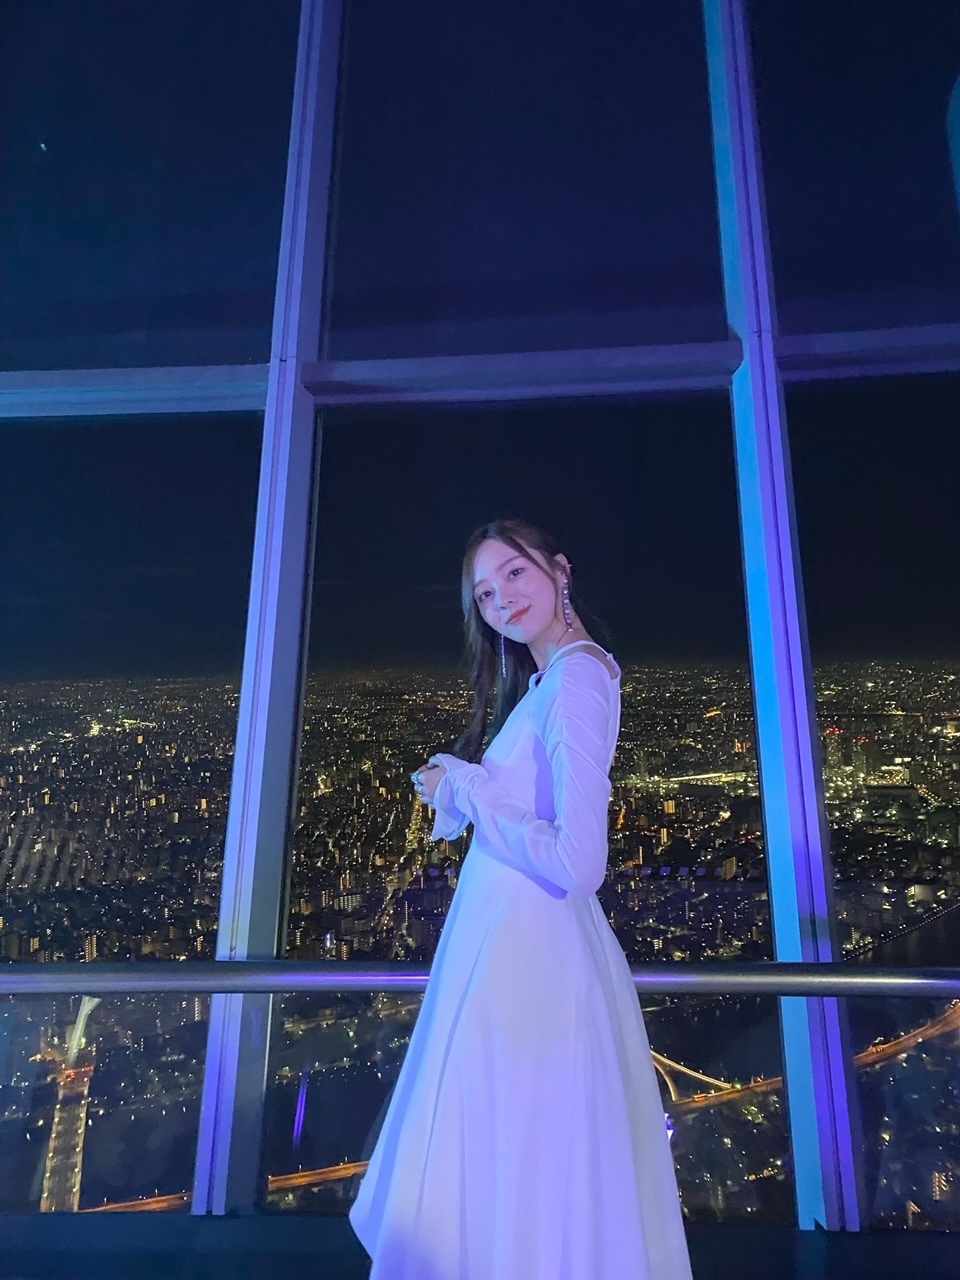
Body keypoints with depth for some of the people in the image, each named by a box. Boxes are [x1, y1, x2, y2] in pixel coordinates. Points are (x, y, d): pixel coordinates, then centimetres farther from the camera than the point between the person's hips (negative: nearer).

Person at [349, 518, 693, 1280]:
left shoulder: (574, 678, -18)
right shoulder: (547, 678, 11)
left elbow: (577, 862, -26)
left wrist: (467, 788, -15)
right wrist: (461, 787, 4)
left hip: (524, 952, -9)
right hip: (525, 940, 10)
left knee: (507, 1165, 8)